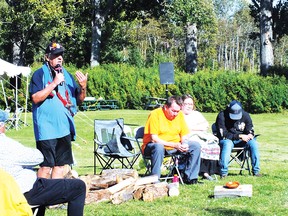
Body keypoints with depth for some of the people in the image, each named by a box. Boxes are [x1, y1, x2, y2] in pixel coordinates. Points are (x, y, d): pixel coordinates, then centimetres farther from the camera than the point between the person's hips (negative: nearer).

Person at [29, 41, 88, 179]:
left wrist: (83, 87, -4)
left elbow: (79, 100, 16)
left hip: (64, 128, 6)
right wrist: (54, 83, -18)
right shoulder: (40, 74, -3)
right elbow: (35, 98, -16)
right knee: (46, 166, -7)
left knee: (60, 165, 11)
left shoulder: (67, 75, 15)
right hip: (46, 129, -6)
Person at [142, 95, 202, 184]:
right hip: (155, 145, -6)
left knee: (196, 146, -11)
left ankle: (190, 177, -8)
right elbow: (154, 139, -21)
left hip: (176, 145, 6)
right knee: (158, 147, -40)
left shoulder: (180, 114, 3)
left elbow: (184, 135, 8)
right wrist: (174, 145, -28)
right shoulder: (155, 114, -15)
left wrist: (184, 144, -17)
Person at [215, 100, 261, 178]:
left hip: (241, 140, 4)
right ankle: (224, 172, -38)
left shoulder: (245, 115, -3)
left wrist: (250, 135, -23)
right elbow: (223, 134, -19)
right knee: (227, 144, -39)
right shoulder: (222, 116, -17)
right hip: (227, 139, -4)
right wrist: (240, 136, -27)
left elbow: (250, 130, 3)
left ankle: (256, 171, -17)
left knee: (253, 143, -24)